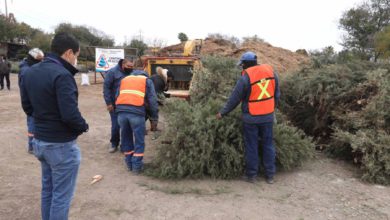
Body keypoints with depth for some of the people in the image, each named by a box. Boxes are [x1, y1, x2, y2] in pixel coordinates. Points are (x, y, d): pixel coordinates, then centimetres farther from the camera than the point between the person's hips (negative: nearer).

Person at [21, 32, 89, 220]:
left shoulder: (30, 72, 5)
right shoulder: (62, 75, -23)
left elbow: (27, 106, 13)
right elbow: (70, 115, -27)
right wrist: (83, 126, -9)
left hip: (39, 140, 9)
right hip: (61, 144, -9)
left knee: (47, 189, 23)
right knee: (61, 195, 5)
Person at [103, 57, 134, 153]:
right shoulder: (112, 72, -9)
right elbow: (106, 88, -9)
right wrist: (109, 103, -13)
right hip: (115, 104, -3)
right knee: (115, 125, 2)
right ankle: (114, 143, 22)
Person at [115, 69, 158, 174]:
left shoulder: (124, 79, 30)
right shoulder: (147, 80, 19)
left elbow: (117, 97, 27)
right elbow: (152, 100, 10)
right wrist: (154, 118, 13)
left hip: (121, 111, 4)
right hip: (136, 112, -4)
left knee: (126, 138, 18)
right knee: (139, 140, 8)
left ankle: (129, 163, 27)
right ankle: (136, 165, 12)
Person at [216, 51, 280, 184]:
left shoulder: (246, 77, -15)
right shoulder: (271, 71, 1)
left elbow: (234, 99, -9)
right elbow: (277, 94, 8)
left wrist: (222, 113, 3)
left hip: (251, 118, -4)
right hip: (268, 116, 4)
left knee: (251, 146, 8)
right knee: (268, 145, 14)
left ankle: (251, 175, 18)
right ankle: (270, 175, 20)